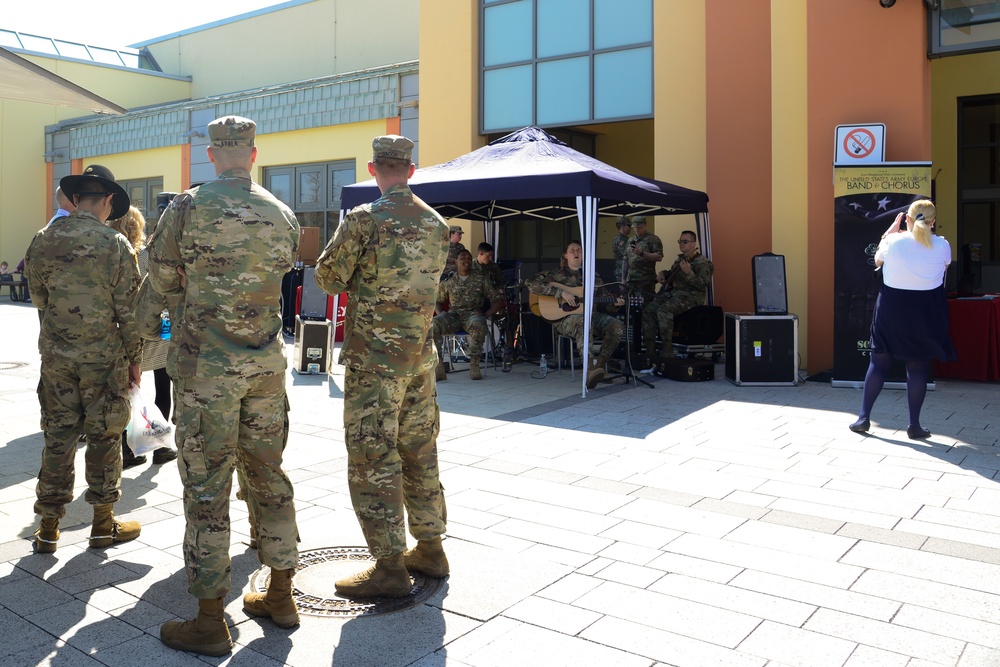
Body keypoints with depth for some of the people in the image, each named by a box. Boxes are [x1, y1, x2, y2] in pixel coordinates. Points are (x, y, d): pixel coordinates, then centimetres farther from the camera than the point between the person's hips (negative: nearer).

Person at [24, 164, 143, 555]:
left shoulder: (43, 240, 1)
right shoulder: (115, 244, -12)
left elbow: (39, 298, 10)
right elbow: (129, 310, -10)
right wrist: (134, 358, 0)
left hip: (56, 356, 4)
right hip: (103, 357, -4)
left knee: (58, 436, 12)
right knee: (103, 438, 7)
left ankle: (48, 528, 19)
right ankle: (103, 525, 18)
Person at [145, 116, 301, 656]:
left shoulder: (188, 207, -7)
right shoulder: (282, 215, 5)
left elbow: (161, 281, 2)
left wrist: (149, 324, 22)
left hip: (205, 366, -4)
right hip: (266, 363, 5)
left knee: (207, 487, 1)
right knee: (268, 475, 13)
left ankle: (210, 621, 9)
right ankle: (280, 596, 24)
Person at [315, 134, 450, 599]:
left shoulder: (364, 220, -14)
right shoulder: (436, 223, 6)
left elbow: (328, 278, -7)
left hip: (374, 356, -7)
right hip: (421, 353, 7)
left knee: (372, 457, 0)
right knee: (419, 451, 15)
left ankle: (390, 567, 4)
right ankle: (429, 549, 25)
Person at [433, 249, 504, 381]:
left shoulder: (481, 279, 12)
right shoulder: (448, 281, 18)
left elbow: (498, 299, 10)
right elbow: (438, 301, 26)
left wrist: (485, 314, -7)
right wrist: (440, 313, 2)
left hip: (473, 315, -2)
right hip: (453, 315, 2)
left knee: (478, 323, -41)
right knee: (433, 324, -32)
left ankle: (474, 365, -32)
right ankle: (439, 366, -31)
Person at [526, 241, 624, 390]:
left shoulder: (594, 278, 21)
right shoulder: (556, 274, 9)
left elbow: (604, 305, 22)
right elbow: (532, 285, -7)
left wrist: (615, 305, -3)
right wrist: (561, 292, -15)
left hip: (592, 315, 5)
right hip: (566, 318, -5)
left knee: (617, 326, -25)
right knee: (583, 322, -41)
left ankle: (600, 365, -30)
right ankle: (590, 370, -51)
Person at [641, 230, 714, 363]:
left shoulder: (704, 263, -4)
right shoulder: (678, 260, 20)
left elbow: (703, 285, -16)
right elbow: (669, 279, 33)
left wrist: (688, 273, -28)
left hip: (691, 296, -7)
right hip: (673, 292, 7)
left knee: (664, 310, -34)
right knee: (648, 310, -16)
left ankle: (667, 352, -29)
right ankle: (650, 352, -16)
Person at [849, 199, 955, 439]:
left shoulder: (893, 241, -10)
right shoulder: (942, 246, -7)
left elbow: (878, 261, 10)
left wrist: (890, 231, 17)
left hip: (891, 309, 0)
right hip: (926, 313, 1)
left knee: (879, 361, 10)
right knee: (918, 366, 7)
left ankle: (864, 417, 13)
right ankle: (914, 425, 11)